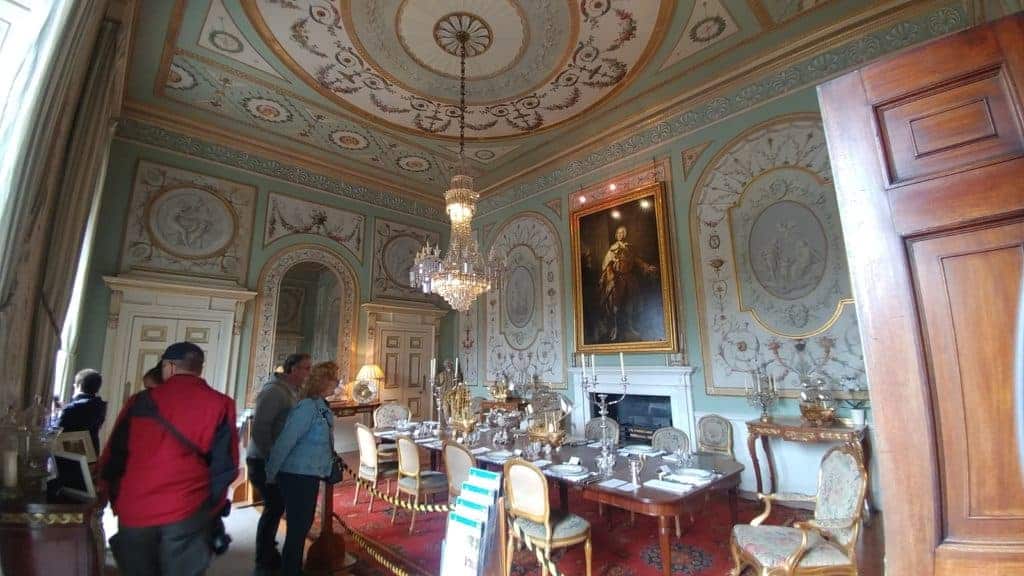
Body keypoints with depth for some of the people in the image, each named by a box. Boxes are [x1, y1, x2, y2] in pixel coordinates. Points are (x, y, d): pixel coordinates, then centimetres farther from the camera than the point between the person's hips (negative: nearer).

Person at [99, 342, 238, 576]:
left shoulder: (141, 401, 1)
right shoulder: (219, 404, -7)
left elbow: (113, 457, 7)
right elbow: (224, 465, -6)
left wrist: (116, 500, 21)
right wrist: (210, 509, 7)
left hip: (135, 511, 3)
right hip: (187, 514, -2)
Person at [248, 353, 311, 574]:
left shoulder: (293, 391, 9)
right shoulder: (274, 391, -21)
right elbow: (259, 427, -26)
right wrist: (271, 458, -22)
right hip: (264, 461, -9)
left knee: (276, 506, 18)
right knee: (274, 508, 0)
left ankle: (268, 554, 35)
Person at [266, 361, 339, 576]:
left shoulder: (321, 406, 5)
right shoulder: (308, 407, -23)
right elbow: (284, 442, -21)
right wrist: (271, 474, -12)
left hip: (309, 475, 9)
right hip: (297, 476, -9)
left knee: (304, 525, 21)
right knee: (297, 528, 4)